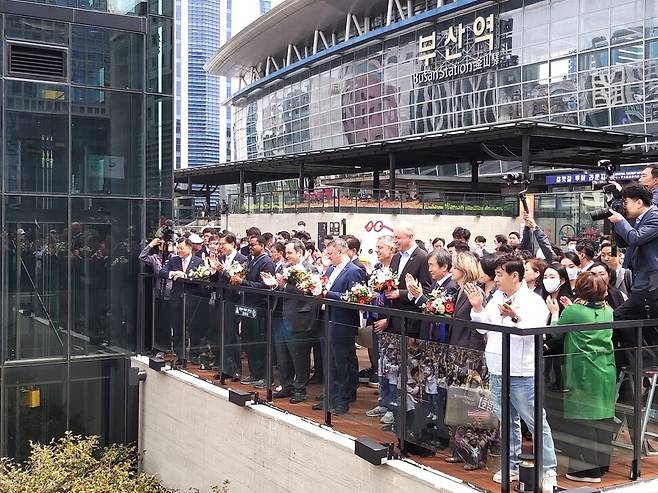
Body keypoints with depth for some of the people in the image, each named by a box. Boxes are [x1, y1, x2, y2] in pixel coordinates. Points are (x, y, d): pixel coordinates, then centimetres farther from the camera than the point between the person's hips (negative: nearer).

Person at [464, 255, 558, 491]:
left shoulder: (533, 301, -10)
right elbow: (483, 327, 13)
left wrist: (515, 317, -36)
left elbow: (534, 331, -22)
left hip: (522, 374, -7)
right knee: (507, 421, 17)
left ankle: (549, 471, 7)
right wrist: (477, 307, -2)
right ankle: (512, 465, 28)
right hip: (497, 371, 7)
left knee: (536, 422, -1)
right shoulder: (496, 297, 10)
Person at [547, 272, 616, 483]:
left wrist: (555, 313, 20)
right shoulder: (608, 312, 5)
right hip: (607, 373, 6)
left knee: (582, 420, 2)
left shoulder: (572, 311, -12)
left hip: (583, 374, -6)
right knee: (602, 419, 14)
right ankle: (600, 464, 25)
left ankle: (587, 469, 6)